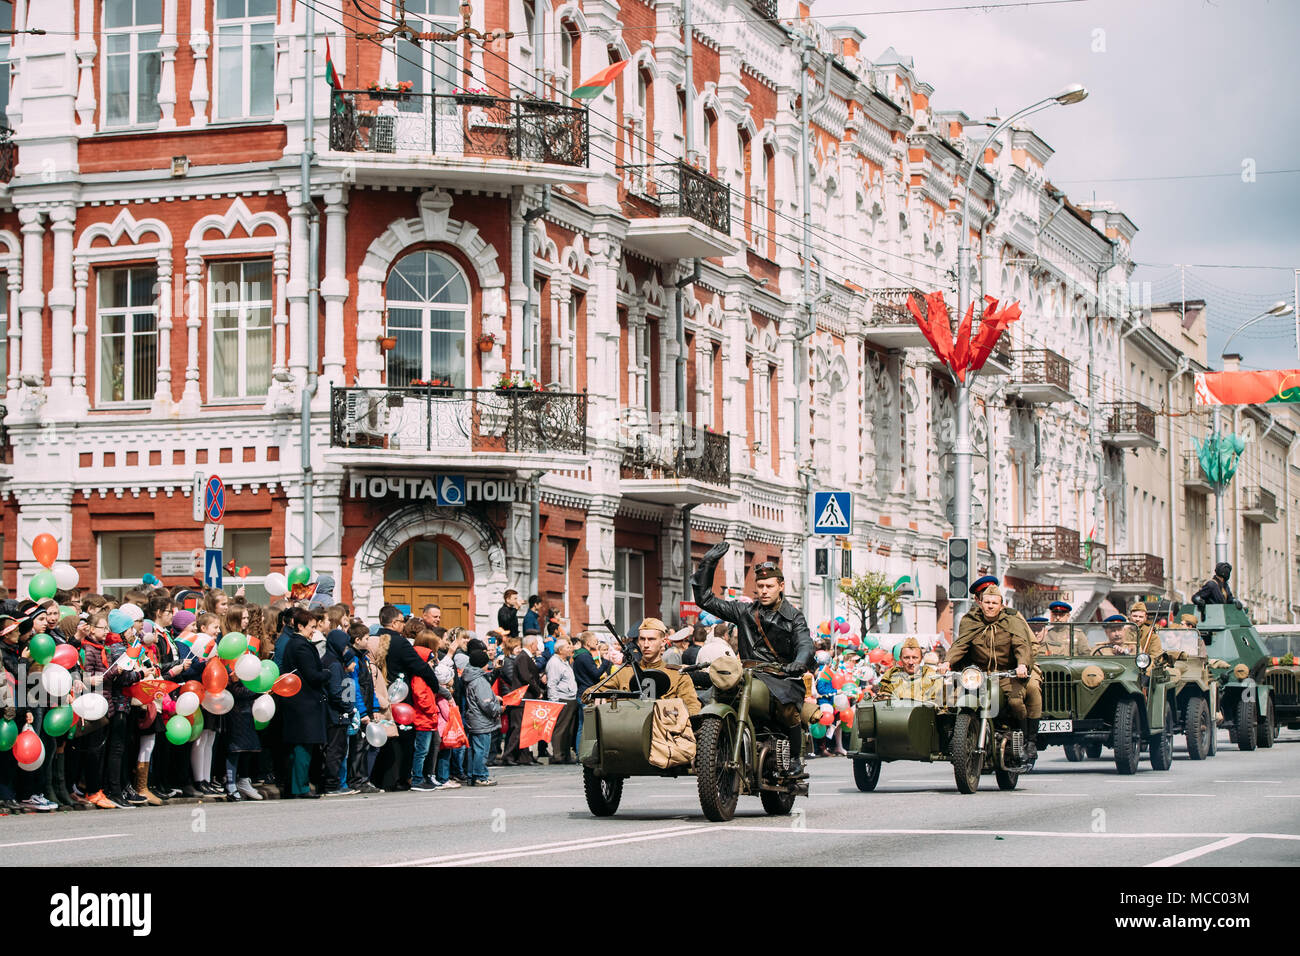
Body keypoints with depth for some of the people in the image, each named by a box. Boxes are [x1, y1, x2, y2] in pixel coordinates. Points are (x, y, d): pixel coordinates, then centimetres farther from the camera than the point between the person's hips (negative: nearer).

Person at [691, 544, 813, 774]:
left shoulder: (793, 616, 7)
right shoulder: (745, 612, 14)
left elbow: (805, 645, -9)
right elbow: (705, 600, 16)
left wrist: (799, 663, -32)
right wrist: (707, 565, 9)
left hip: (784, 678, -3)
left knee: (786, 707, -34)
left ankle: (796, 758, -14)